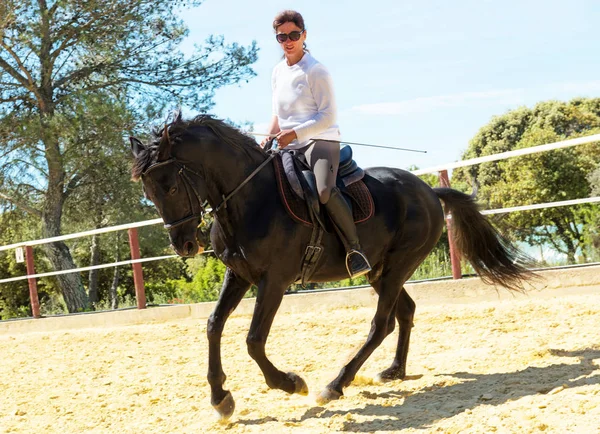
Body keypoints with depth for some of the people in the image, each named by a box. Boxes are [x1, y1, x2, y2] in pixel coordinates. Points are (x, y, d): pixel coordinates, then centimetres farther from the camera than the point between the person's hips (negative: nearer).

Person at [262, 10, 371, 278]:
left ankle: (354, 248, -21)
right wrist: (269, 138, 5)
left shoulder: (316, 71, -9)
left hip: (320, 140, -8)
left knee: (323, 190, -35)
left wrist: (294, 133, -22)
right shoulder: (278, 72, 14)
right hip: (289, 147, 8)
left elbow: (328, 116, -14)